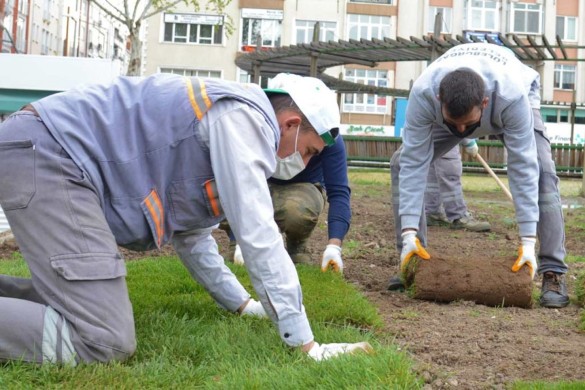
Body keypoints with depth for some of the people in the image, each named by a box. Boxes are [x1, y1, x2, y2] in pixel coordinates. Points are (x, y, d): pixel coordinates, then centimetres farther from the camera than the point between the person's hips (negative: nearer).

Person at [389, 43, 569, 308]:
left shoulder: (512, 96, -45)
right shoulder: (422, 94, -41)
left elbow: (522, 167, -41)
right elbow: (414, 163, -37)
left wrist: (528, 241, -42)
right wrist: (409, 232, -41)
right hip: (449, 105, 2)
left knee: (541, 172, -26)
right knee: (402, 164, -14)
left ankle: (553, 273, -21)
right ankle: (413, 265, -5)